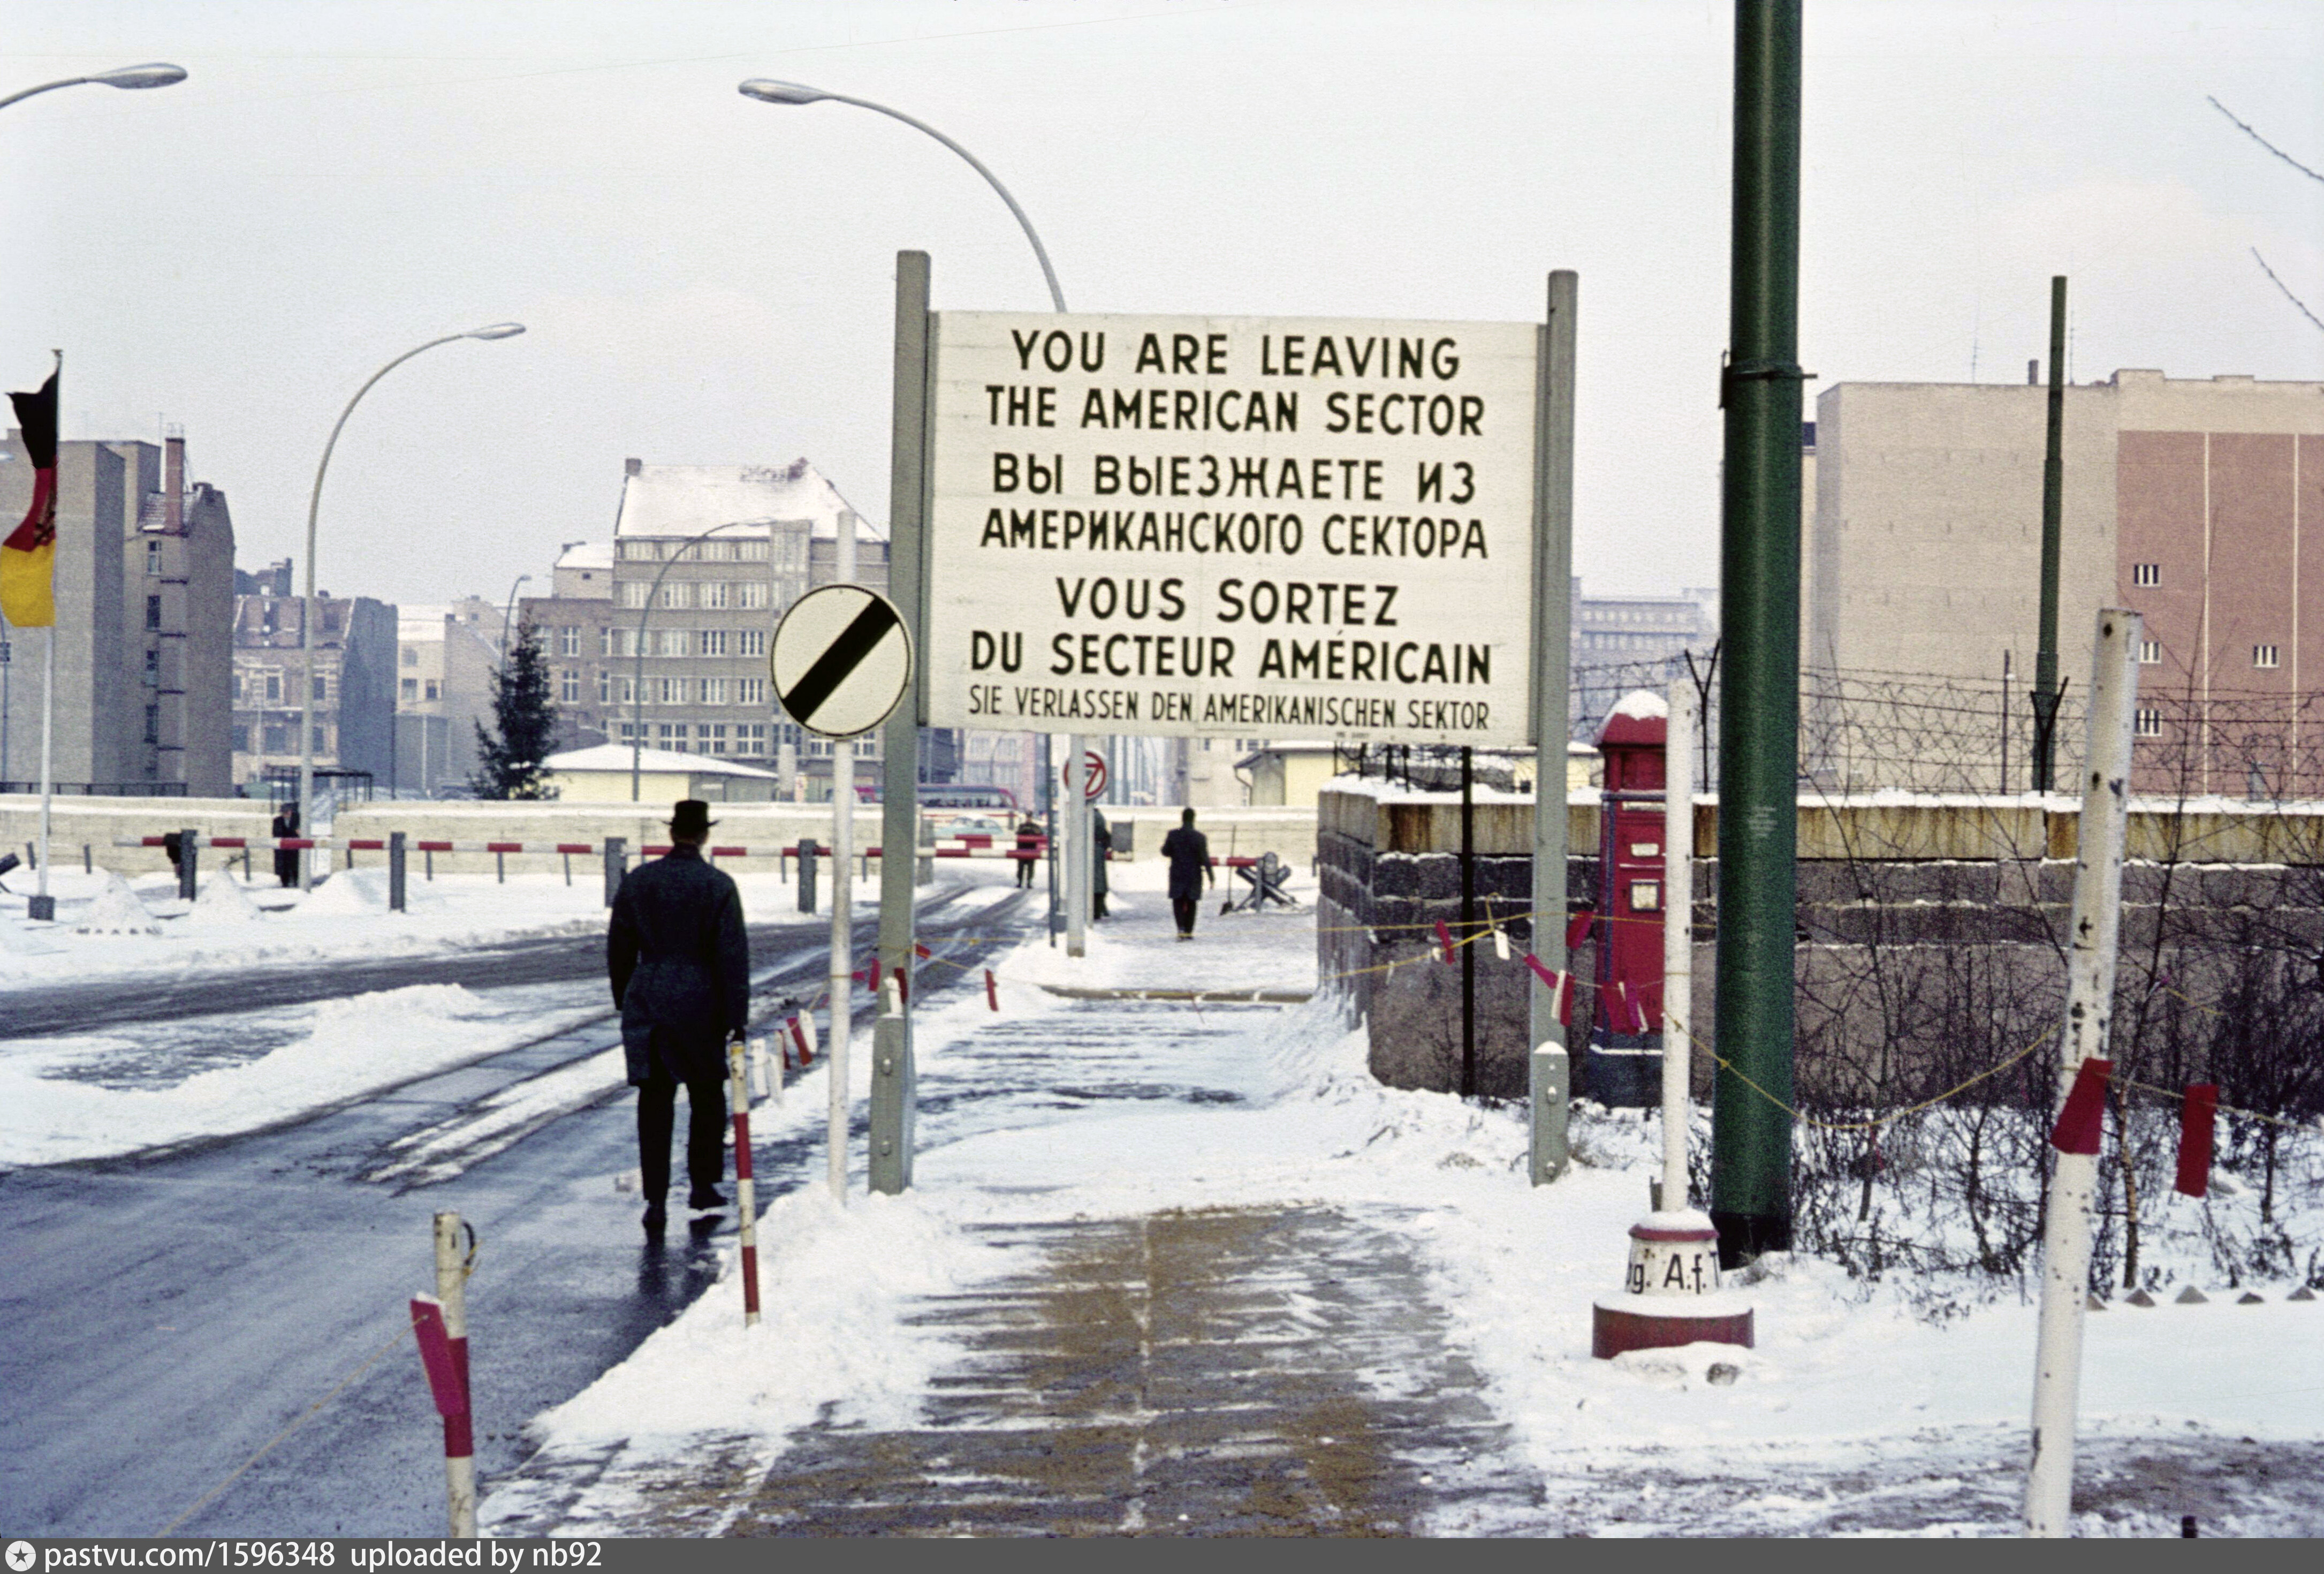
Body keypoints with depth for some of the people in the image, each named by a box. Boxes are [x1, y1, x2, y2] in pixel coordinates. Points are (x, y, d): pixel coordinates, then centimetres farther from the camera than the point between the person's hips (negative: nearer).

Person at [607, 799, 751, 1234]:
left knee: (654, 1101, 4)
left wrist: (624, 999, 21)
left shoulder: (637, 881, 4)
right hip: (700, 1002, -2)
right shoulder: (718, 885, -6)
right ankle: (703, 1186, 21)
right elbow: (733, 954, -8)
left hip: (647, 1001, 2)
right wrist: (738, 1015, -4)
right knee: (707, 1096, 15)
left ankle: (655, 1199, -1)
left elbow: (619, 946, 10)